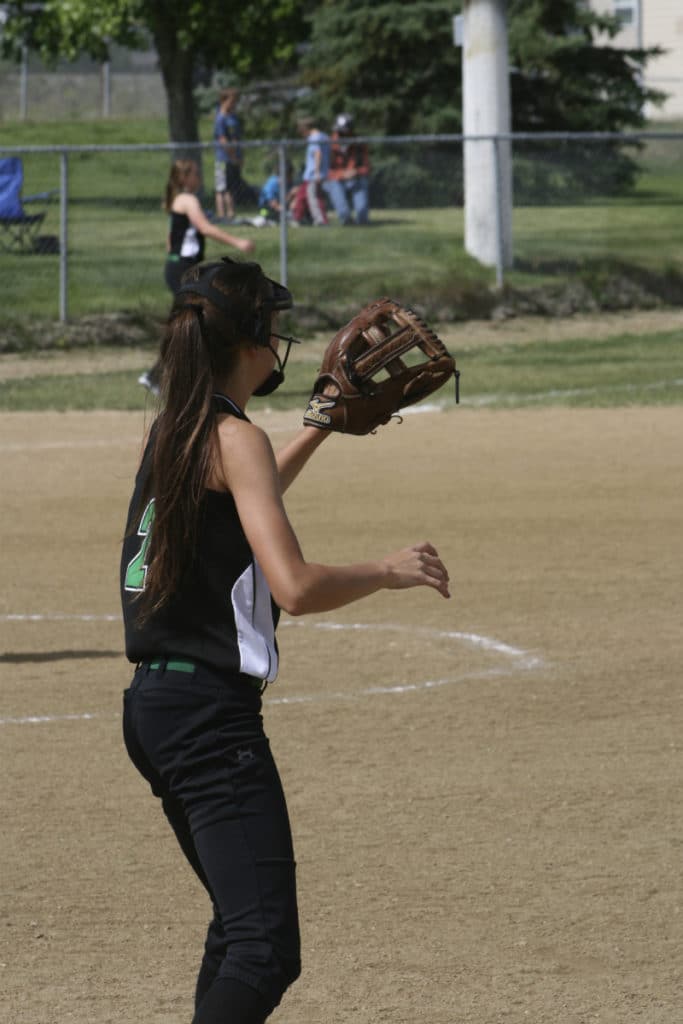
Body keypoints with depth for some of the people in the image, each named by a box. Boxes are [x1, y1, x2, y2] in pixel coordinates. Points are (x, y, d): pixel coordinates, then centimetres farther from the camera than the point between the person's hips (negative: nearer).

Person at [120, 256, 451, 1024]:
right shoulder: (235, 439, -12)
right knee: (265, 956, -17)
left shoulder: (173, 430, 14)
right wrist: (388, 572, -6)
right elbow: (296, 587, -22)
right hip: (211, 711, -10)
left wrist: (323, 427, 43)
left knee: (241, 924, 24)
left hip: (152, 705, 10)